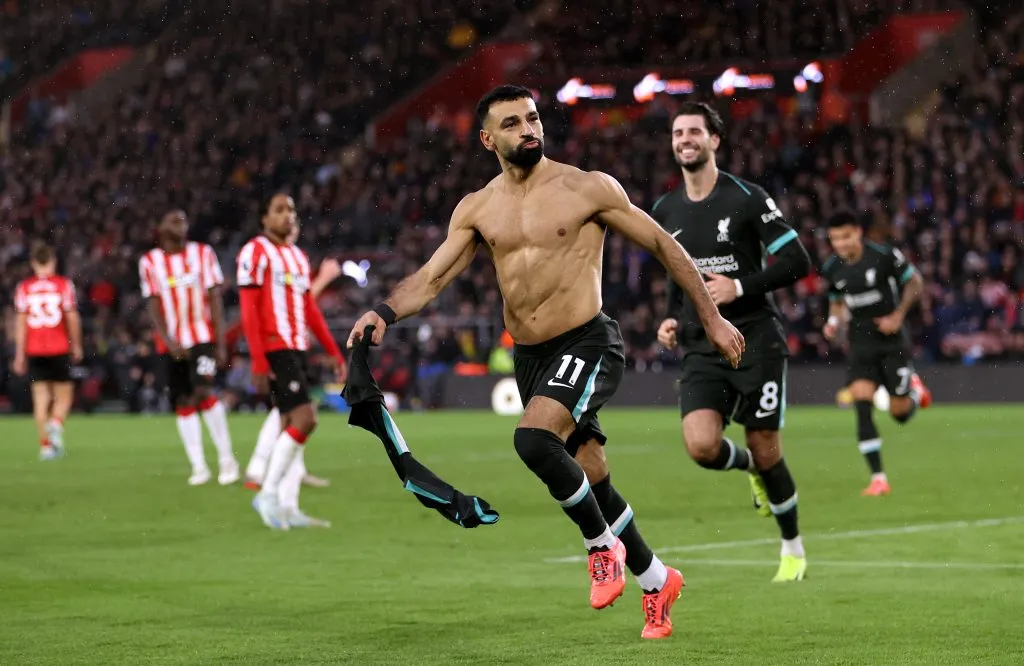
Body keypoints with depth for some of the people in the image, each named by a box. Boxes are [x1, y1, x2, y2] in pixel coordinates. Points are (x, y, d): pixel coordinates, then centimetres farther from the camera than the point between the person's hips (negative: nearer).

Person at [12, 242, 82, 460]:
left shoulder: (24, 287, 3)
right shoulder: (63, 284, -1)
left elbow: (20, 322, 0)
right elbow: (72, 318, -3)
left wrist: (19, 354, 3)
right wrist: (76, 345, 8)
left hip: (34, 351, 2)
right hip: (59, 349, -1)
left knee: (40, 399, 6)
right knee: (64, 395, 8)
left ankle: (45, 443, 0)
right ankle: (56, 424, -20)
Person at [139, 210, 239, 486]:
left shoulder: (202, 253, 3)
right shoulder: (150, 262, 4)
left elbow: (215, 299, 2)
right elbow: (153, 305, -1)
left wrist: (220, 343, -3)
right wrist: (167, 339, -15)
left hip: (202, 337, -2)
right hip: (172, 343, 2)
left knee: (204, 393, -17)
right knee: (183, 403, 2)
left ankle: (226, 458, -7)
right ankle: (198, 466, 8)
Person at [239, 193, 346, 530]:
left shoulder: (299, 257, 18)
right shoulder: (256, 253, -7)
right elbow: (249, 312, -12)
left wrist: (334, 352, 16)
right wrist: (259, 363, -18)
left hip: (299, 349, 8)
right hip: (275, 350, -8)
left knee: (292, 426, 7)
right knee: (304, 419, -16)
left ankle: (288, 507, 9)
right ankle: (268, 494, -8)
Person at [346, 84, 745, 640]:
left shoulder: (587, 189, -5)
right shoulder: (477, 210, 6)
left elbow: (663, 246, 1)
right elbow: (431, 277, 2)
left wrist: (712, 319, 2)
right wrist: (384, 312, -19)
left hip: (586, 344, -5)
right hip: (528, 357, 5)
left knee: (533, 441, -29)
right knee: (591, 481, 10)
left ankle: (602, 544, -6)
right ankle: (656, 582, 28)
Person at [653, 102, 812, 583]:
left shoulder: (747, 199, -8)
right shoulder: (664, 213, 9)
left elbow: (797, 261, -9)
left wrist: (740, 287, -19)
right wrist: (672, 319, 7)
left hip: (755, 340, -4)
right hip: (702, 347, 4)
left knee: (766, 452, 0)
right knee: (701, 446, -18)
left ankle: (793, 549, 23)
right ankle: (750, 468, 18)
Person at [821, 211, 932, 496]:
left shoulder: (884, 256, -14)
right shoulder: (832, 268, 0)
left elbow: (915, 282, -2)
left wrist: (898, 316, -12)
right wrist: (834, 321, -3)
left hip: (891, 339, -3)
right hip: (860, 342, 3)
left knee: (900, 414, 0)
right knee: (862, 404, -16)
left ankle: (914, 387, 38)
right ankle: (878, 478, -12)